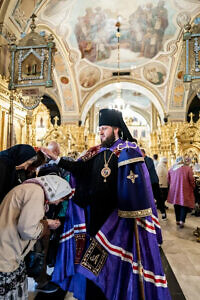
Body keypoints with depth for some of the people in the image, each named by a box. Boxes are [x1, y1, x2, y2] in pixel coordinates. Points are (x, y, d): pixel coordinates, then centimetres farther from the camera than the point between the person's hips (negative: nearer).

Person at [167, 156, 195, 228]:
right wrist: (193, 187, 7)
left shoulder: (171, 169, 3)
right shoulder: (188, 168, -11)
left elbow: (168, 180, 10)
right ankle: (182, 221, -5)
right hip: (185, 190, -4)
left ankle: (178, 220, 23)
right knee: (185, 204, 6)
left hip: (174, 190, 4)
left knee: (176, 205, 15)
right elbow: (191, 180, -10)